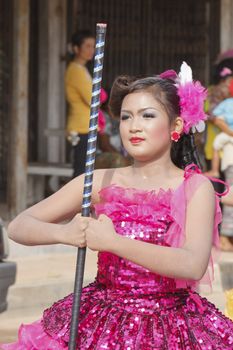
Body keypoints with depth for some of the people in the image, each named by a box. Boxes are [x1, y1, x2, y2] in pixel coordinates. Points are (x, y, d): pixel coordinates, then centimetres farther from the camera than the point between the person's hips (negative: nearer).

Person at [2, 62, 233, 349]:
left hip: (170, 327, -2)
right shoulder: (102, 182, 2)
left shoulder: (195, 187, -5)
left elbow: (193, 266, -21)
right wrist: (64, 233, -20)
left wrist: (111, 241, -26)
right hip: (101, 322, 2)